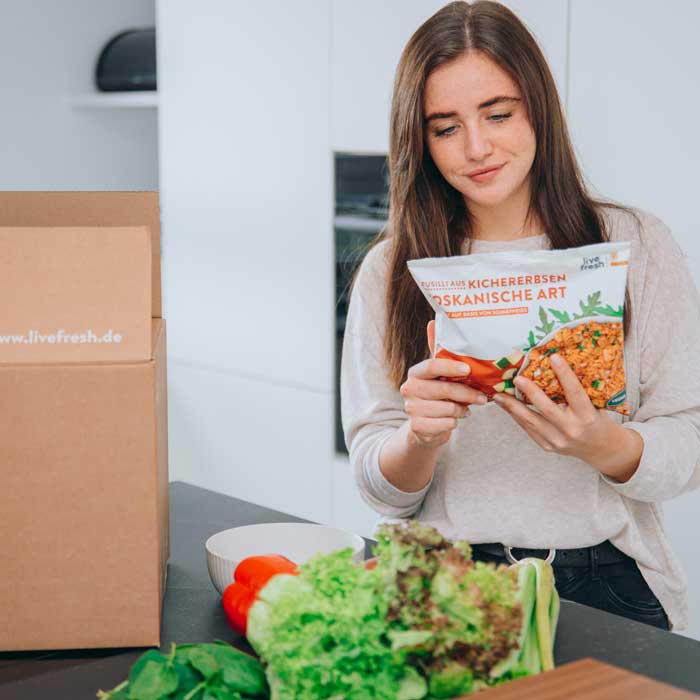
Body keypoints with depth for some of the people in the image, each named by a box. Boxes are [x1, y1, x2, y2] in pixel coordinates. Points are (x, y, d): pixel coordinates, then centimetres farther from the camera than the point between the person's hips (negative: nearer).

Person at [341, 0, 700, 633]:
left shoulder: (636, 245, 5)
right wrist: (421, 436, -18)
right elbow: (381, 489, 6)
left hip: (606, 580, 0)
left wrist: (602, 444, -19)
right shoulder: (390, 271, 8)